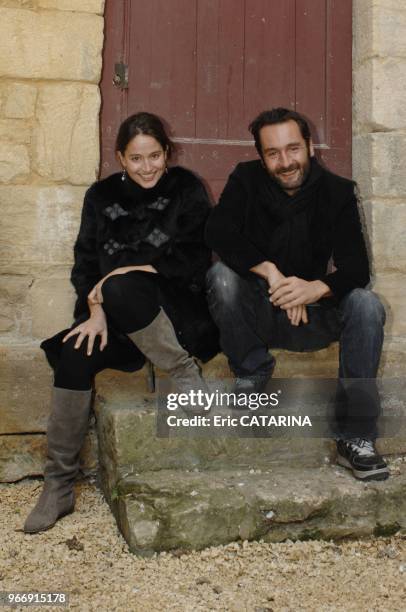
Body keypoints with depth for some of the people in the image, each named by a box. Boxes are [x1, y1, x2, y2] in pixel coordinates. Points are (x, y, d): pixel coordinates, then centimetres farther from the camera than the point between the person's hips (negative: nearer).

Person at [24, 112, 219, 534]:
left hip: (177, 313, -3)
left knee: (121, 288, -34)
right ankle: (58, 486, -14)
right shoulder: (102, 196, 12)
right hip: (120, 320, 4)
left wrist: (132, 271, -14)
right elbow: (85, 262, 6)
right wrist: (95, 310, -12)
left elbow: (194, 259, -5)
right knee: (74, 356, -25)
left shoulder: (185, 188, 4)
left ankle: (184, 372, -19)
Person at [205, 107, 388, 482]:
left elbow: (357, 268, -14)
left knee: (366, 306, -26)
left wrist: (317, 288, -36)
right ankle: (252, 372, -4)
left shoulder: (337, 192, -5)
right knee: (221, 277, -28)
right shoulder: (246, 181, -5)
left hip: (311, 316, 1)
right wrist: (270, 272, -34)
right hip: (257, 312, 0)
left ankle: (355, 437, -19)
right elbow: (218, 232, -22)